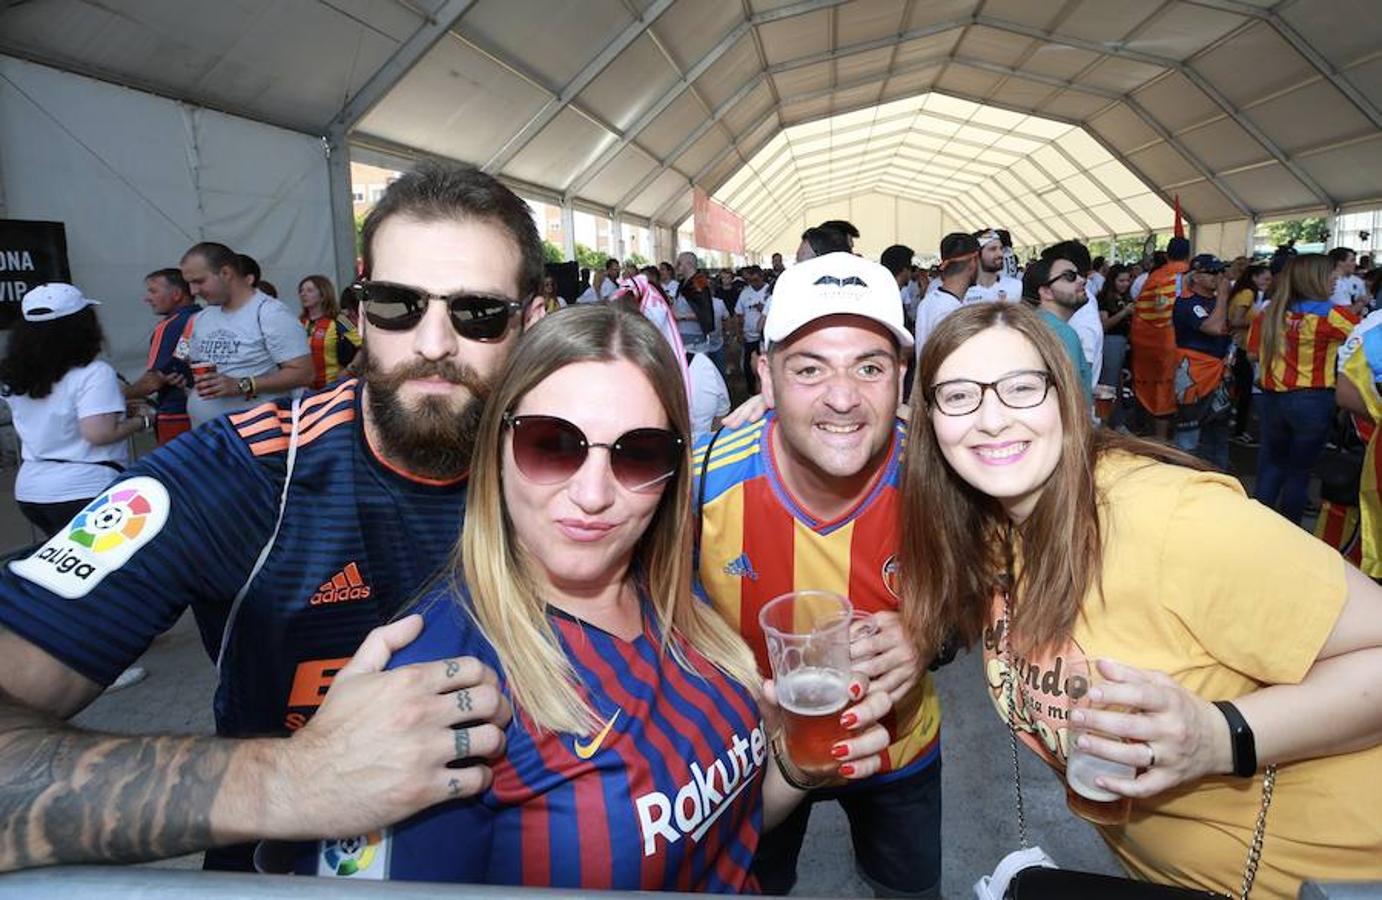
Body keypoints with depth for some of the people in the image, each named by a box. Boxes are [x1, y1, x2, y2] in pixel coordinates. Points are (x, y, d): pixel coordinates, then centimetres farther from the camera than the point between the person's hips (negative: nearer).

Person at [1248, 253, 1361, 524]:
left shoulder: (1270, 312, 2)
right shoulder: (1329, 314, -11)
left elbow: (1254, 352, 8)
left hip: (1272, 399, 4)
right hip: (1313, 402, -3)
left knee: (1270, 467, 14)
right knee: (1299, 471, 8)